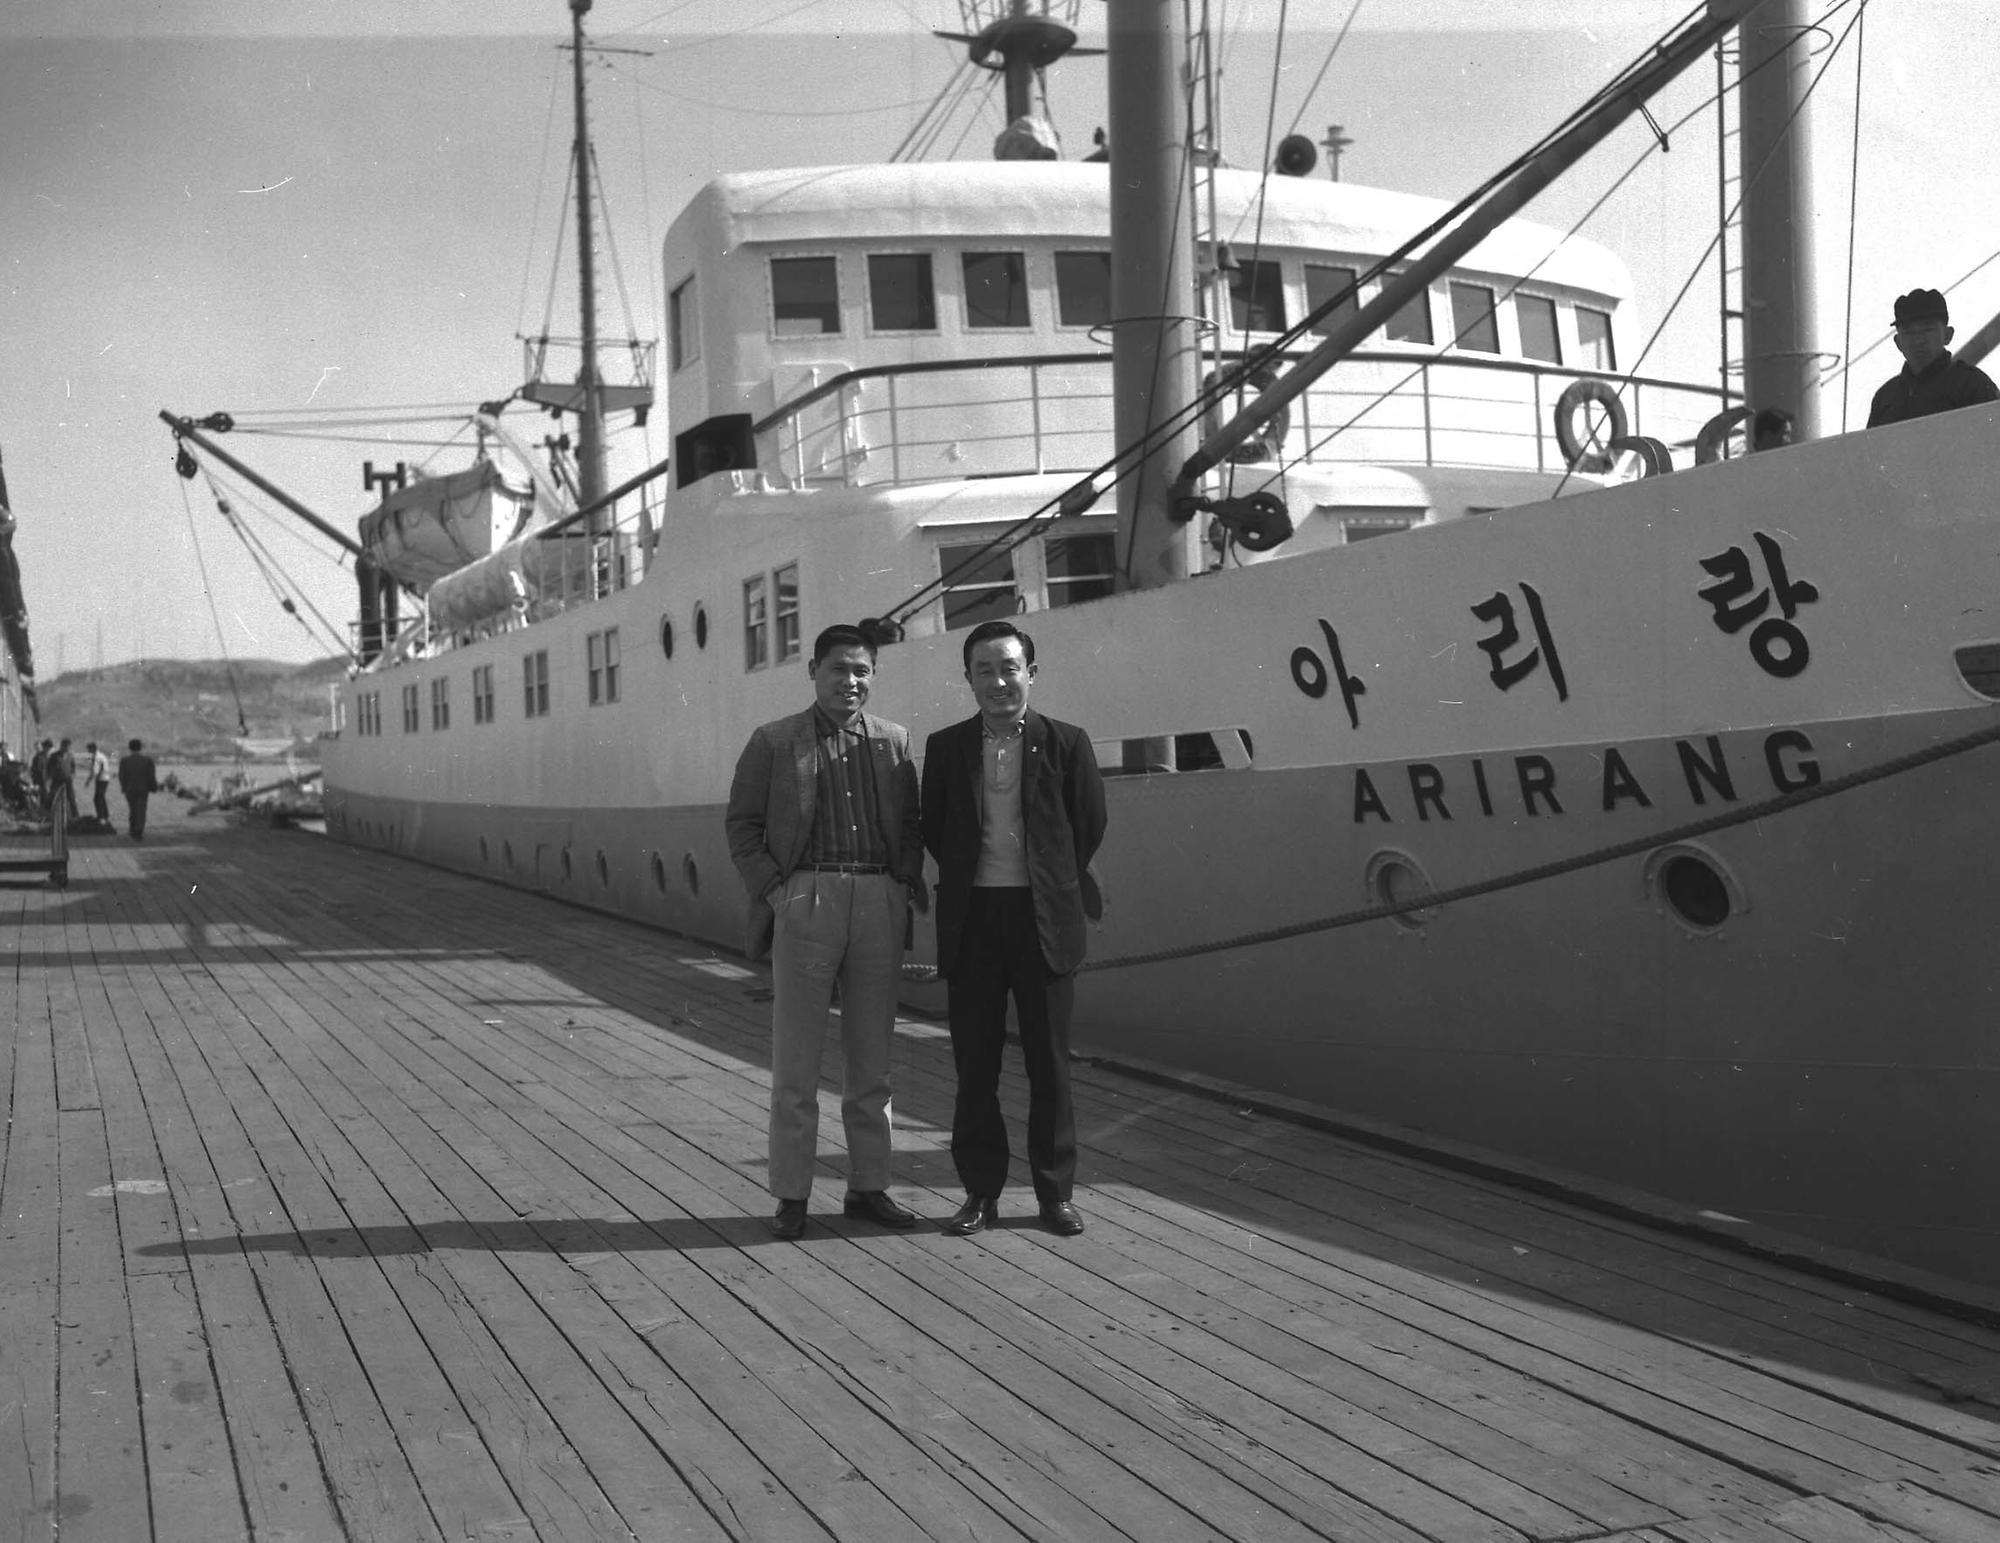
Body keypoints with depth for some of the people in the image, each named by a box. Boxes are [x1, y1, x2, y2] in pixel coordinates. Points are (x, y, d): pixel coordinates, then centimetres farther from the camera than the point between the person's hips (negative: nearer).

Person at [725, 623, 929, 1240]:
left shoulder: (895, 741, 12)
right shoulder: (773, 742, 4)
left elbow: (910, 824, 16)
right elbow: (741, 825, 4)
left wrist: (910, 882, 1)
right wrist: (773, 890, -7)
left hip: (880, 904, 3)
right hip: (805, 903, -3)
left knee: (870, 1056, 10)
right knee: (795, 1057, 1)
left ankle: (868, 1186, 20)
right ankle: (791, 1195, 10)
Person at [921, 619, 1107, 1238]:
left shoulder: (1066, 742, -1)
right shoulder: (945, 747, 4)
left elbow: (1090, 826, 6)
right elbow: (933, 830, 12)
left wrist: (1053, 883, 11)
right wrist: (969, 878, 9)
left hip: (1044, 919, -1)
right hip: (972, 919, 1)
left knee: (1049, 1064, 5)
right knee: (975, 1064, 6)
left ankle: (1056, 1192, 17)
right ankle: (980, 1191, 17)